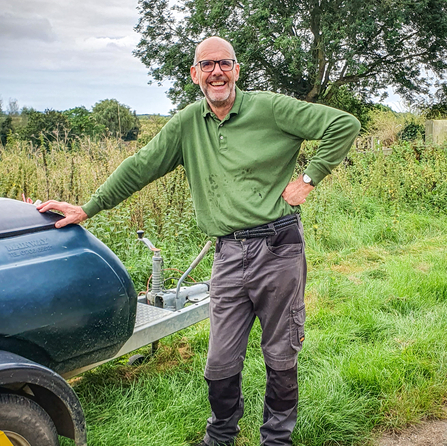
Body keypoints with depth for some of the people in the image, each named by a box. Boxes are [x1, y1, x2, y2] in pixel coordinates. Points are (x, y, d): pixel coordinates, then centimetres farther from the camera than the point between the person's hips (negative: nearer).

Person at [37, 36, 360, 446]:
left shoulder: (269, 108, -3)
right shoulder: (188, 123, 8)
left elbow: (345, 124, -2)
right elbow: (140, 167, 12)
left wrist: (309, 178, -6)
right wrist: (87, 209, 11)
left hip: (279, 247, -2)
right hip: (230, 254, 3)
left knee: (281, 357, 10)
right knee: (221, 362, 8)